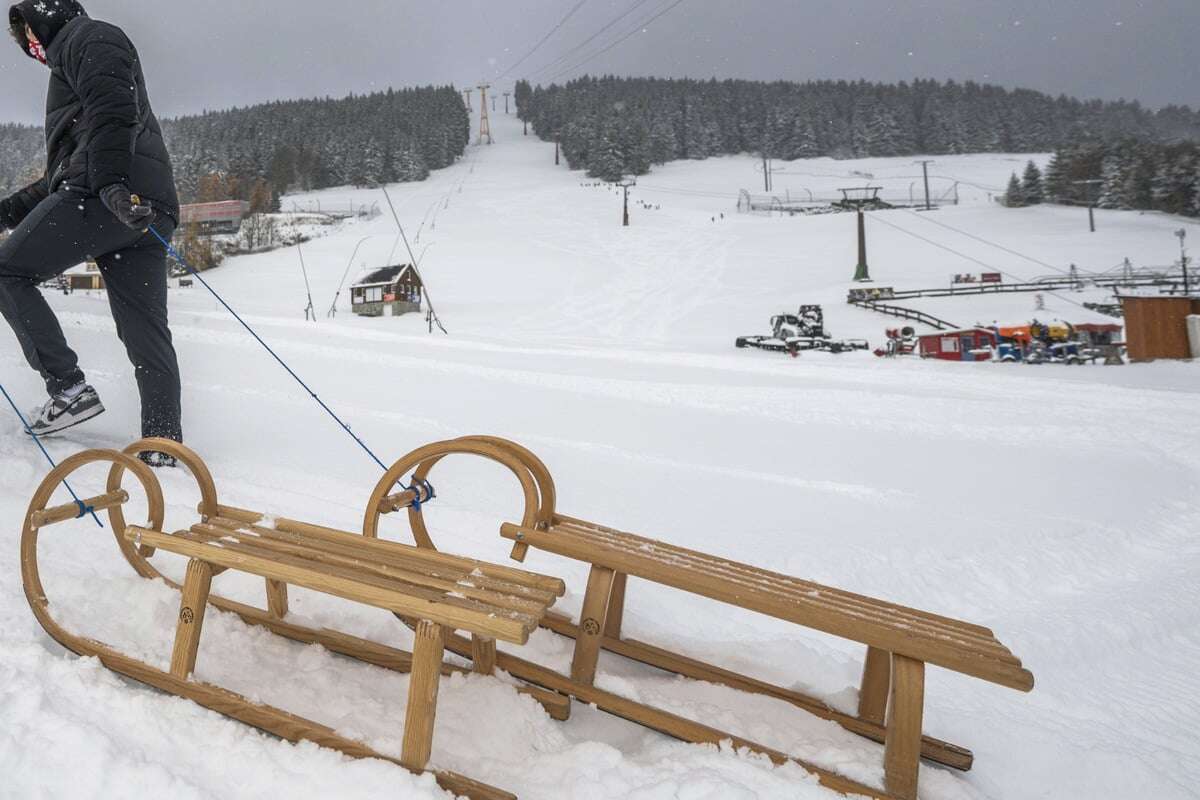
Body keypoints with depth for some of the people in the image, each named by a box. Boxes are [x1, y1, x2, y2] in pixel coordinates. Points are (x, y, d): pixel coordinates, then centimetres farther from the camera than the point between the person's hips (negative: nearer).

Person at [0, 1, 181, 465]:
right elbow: (63, 173, 39)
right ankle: (163, 440, -3)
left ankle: (68, 387, -8)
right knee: (145, 329, 1)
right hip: (143, 211, 9)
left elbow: (111, 111, -13)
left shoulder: (88, 37, 10)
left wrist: (112, 181, -27)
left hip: (111, 199, -9)